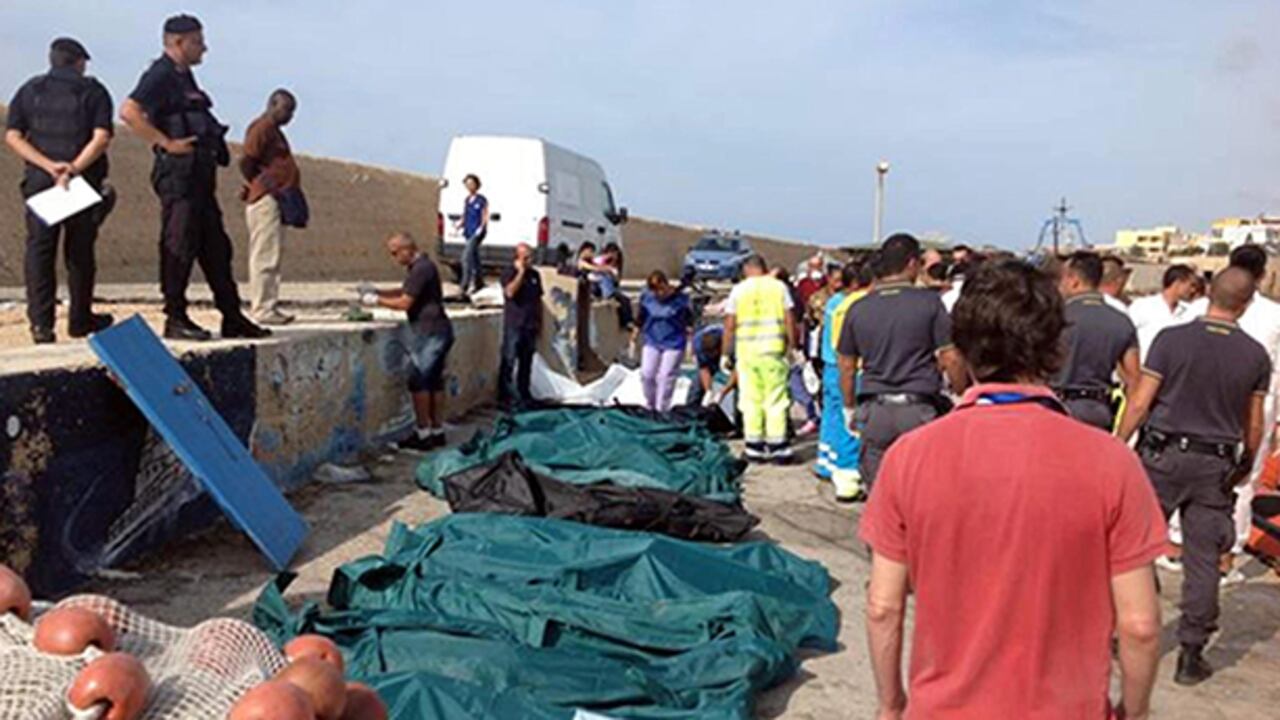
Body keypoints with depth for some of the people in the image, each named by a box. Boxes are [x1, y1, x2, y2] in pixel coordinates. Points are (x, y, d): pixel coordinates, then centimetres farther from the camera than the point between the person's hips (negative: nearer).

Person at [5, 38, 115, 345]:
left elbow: (12, 136, 0)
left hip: (39, 181, 2)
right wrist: (73, 169, -16)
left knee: (39, 250, 4)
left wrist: (48, 165, -9)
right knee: (80, 252, 9)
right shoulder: (93, 91, 3)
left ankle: (41, 323, -1)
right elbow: (102, 137, -12)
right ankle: (80, 319, 17)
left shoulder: (30, 90, 11)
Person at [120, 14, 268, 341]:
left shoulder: (184, 76, 21)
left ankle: (233, 319, 15)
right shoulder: (161, 75, -9)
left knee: (216, 247, 10)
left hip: (199, 173, 10)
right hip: (178, 172, -10)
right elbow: (128, 112, -21)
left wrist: (214, 149, 18)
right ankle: (175, 320, 0)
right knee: (179, 246, -6)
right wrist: (166, 143, -20)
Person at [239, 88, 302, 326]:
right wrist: (267, 186, -13)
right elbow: (247, 162, -16)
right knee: (265, 257, -9)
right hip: (265, 200, -10)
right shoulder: (262, 128, -8)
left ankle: (269, 307, 16)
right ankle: (262, 309, -7)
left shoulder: (273, 130, 22)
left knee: (272, 255, 11)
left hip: (275, 201, 10)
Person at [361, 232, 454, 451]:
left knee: (418, 381, -5)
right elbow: (405, 292, 23)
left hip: (429, 332, -10)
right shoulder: (421, 266, 15)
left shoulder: (421, 269, -16)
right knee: (434, 381, 11)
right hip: (436, 331, 10)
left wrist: (377, 300, -6)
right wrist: (377, 291, 13)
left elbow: (404, 302, -17)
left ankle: (423, 433, -2)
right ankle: (437, 432, 15)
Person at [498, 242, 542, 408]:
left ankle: (524, 393, 18)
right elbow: (510, 292, -21)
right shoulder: (509, 273, -4)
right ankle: (504, 394, 0)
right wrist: (521, 272, -18)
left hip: (530, 324, 5)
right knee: (509, 361, -4)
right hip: (513, 324, -5)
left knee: (527, 361, 10)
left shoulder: (535, 274, 11)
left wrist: (540, 321, 14)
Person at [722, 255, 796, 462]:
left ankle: (754, 447, 10)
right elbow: (790, 320, 0)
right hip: (774, 349, 0)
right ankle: (777, 446, 5)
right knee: (776, 400, 5)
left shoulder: (738, 290, 4)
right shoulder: (779, 286, 5)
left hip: (746, 350, 0)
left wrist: (725, 353, 8)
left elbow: (729, 325, 2)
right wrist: (791, 347, 8)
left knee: (750, 401, 7)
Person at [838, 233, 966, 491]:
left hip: (875, 411, 3)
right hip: (919, 409, -3)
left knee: (878, 493, 10)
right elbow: (950, 359, -6)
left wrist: (850, 409, 22)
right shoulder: (929, 302, -5)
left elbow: (847, 366, 10)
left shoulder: (858, 309, 5)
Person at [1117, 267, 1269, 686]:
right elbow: (1254, 425, 6)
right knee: (1203, 562, 7)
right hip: (1216, 465, 2)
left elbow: (1140, 403, -9)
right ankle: (1191, 655, 14)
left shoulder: (1172, 339, -8)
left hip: (1163, 455, -2)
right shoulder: (1256, 356, 0)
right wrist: (1247, 464, 22)